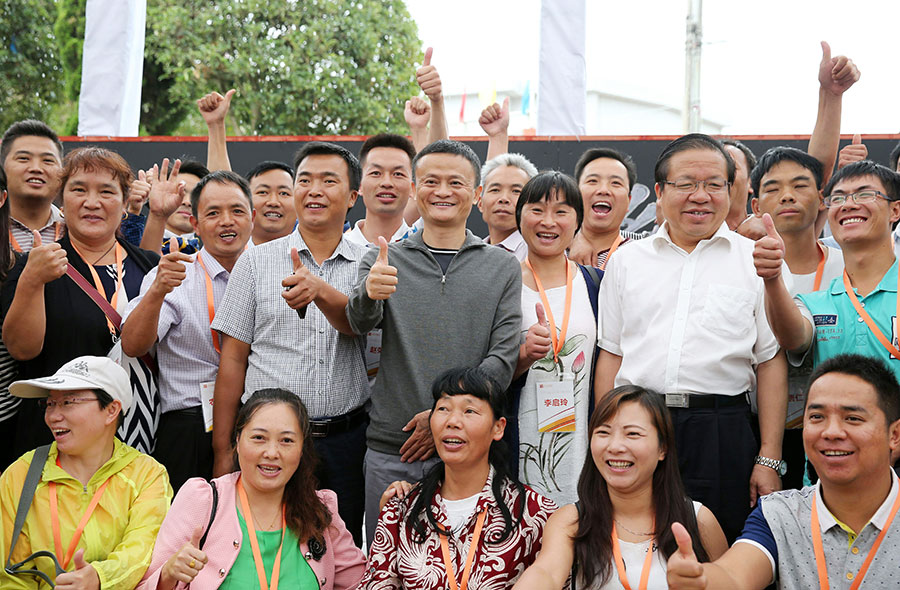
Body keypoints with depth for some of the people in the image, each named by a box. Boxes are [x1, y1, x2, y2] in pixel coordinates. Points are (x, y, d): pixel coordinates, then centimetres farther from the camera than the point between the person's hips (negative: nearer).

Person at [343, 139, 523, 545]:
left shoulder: (503, 267, 7)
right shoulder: (382, 261, 8)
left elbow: (503, 357, 0)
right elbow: (360, 323, -10)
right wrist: (368, 294, -34)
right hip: (390, 450, 1)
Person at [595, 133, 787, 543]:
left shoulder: (757, 261, 6)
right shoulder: (627, 261, 12)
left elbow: (771, 363, 4)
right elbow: (610, 356, 12)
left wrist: (769, 459, -1)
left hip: (723, 434, -1)